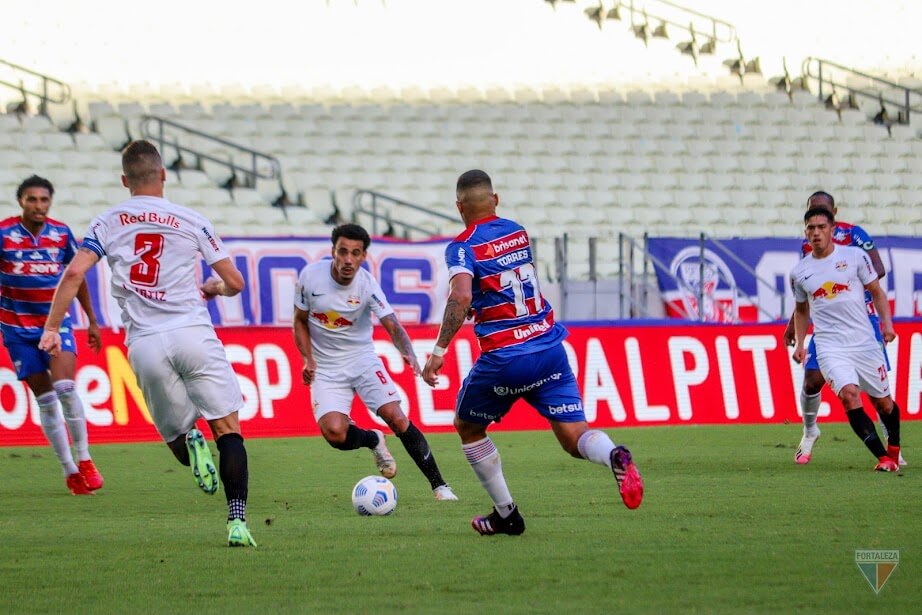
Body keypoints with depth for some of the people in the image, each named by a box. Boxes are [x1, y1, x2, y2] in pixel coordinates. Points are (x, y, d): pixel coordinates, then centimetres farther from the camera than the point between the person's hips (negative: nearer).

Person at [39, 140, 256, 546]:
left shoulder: (108, 223, 9)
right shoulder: (191, 222, 7)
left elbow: (74, 273, -3)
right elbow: (234, 282, 10)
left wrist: (51, 328, 4)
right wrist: (212, 289, 32)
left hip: (144, 343, 2)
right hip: (192, 331, -2)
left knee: (176, 433, 18)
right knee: (227, 429, -1)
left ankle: (192, 445, -18)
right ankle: (237, 522, -17)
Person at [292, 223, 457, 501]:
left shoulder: (367, 285, -15)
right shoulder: (311, 275, -11)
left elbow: (392, 325, -23)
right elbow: (300, 321, 4)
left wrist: (408, 353, -43)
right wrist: (307, 360, -8)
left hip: (363, 360, 0)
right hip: (326, 368, 0)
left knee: (397, 418, -17)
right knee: (334, 432, -22)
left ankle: (438, 486, -5)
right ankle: (374, 441, 14)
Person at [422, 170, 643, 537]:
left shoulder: (463, 247, -7)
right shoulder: (517, 233, 12)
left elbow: (461, 297, -25)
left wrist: (439, 350, -24)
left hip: (504, 359, -5)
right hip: (550, 348, 5)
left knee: (467, 426, 22)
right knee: (574, 436, 0)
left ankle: (506, 514, 22)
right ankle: (616, 457, -35)